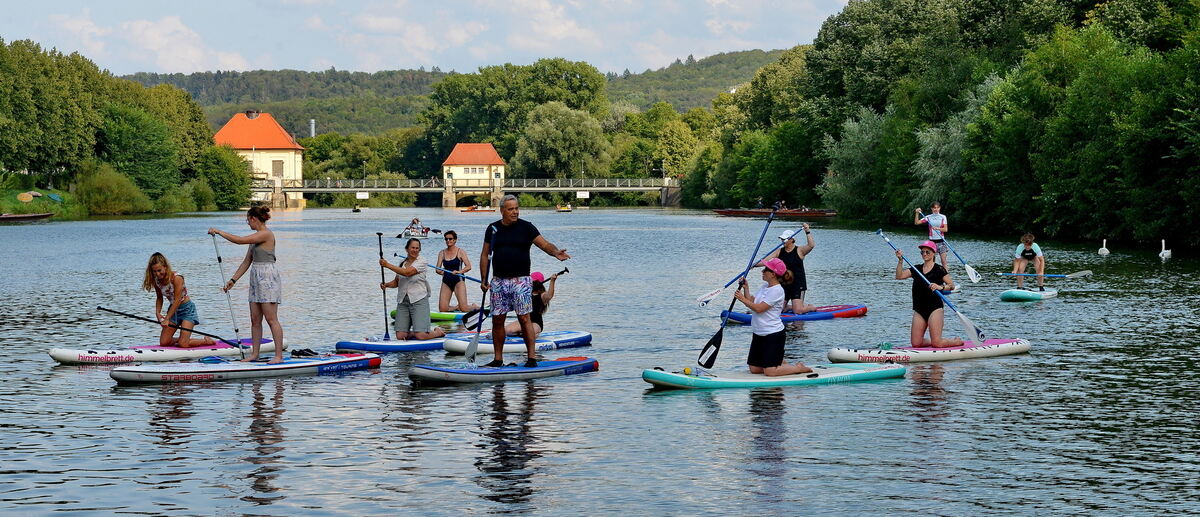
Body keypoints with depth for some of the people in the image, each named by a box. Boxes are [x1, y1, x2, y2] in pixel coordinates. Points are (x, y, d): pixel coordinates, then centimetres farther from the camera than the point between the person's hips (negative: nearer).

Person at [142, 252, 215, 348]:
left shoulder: (176, 278, -25)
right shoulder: (156, 280, -5)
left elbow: (177, 300, -24)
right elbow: (159, 298, 11)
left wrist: (167, 319, -24)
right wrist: (157, 313, -7)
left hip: (186, 309, -6)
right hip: (173, 309, 6)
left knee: (183, 344, -17)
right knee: (164, 343, -4)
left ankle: (207, 341, 9)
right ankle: (179, 339, 27)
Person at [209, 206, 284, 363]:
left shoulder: (266, 234, -13)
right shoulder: (256, 237, 16)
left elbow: (239, 240, -19)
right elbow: (247, 262, 18)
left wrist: (218, 232, -10)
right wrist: (233, 280, 15)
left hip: (268, 279, -9)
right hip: (256, 279, 9)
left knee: (271, 319, -8)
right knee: (255, 319, 9)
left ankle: (279, 355, -6)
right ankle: (255, 354, 14)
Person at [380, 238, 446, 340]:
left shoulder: (421, 262, -6)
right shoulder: (401, 263, 13)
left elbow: (407, 272, -20)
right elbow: (396, 282, 16)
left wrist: (388, 265, -18)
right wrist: (386, 284, -5)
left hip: (419, 301, -5)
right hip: (403, 301, 5)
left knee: (420, 336, -15)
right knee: (400, 336, -6)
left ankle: (438, 332, 16)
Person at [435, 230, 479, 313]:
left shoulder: (460, 252, -1)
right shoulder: (442, 253, 9)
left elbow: (468, 267, -10)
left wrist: (460, 271, -26)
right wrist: (440, 271, -12)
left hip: (458, 280, -4)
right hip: (446, 281, 4)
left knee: (464, 308, -13)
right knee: (442, 309, -8)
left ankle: (474, 306, 22)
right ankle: (457, 307, 22)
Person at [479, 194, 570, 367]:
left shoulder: (526, 227, 0)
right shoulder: (493, 229, 9)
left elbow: (544, 244, -6)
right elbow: (485, 255, 12)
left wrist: (556, 252, -28)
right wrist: (484, 280, 4)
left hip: (521, 280, -3)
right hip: (499, 281, 4)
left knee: (524, 318, -8)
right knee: (497, 320, 4)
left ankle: (532, 357, -7)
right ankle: (498, 359, 13)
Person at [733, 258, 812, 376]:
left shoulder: (777, 290, -18)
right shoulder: (764, 287, 11)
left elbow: (758, 308, -22)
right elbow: (751, 303, 11)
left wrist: (743, 299, -16)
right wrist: (746, 288, 3)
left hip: (773, 335, -9)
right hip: (759, 334, 9)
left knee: (769, 372, -12)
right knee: (754, 369, 7)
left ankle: (799, 368, 7)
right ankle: (780, 363, 27)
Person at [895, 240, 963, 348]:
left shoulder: (939, 269, -2)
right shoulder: (916, 269, 12)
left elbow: (952, 285, -6)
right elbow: (899, 276, 1)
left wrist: (941, 287, -25)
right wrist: (900, 260, -10)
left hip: (935, 308, -5)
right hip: (919, 310, 5)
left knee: (937, 343, -13)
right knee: (916, 343, -3)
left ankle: (958, 342, 16)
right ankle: (937, 342, 25)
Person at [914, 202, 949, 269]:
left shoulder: (943, 217, 2)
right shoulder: (928, 217, 4)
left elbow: (945, 229, -7)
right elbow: (916, 222, -1)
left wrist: (937, 228, -25)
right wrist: (917, 213, -15)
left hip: (941, 241, -1)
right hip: (932, 241, 1)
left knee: (944, 261, -5)